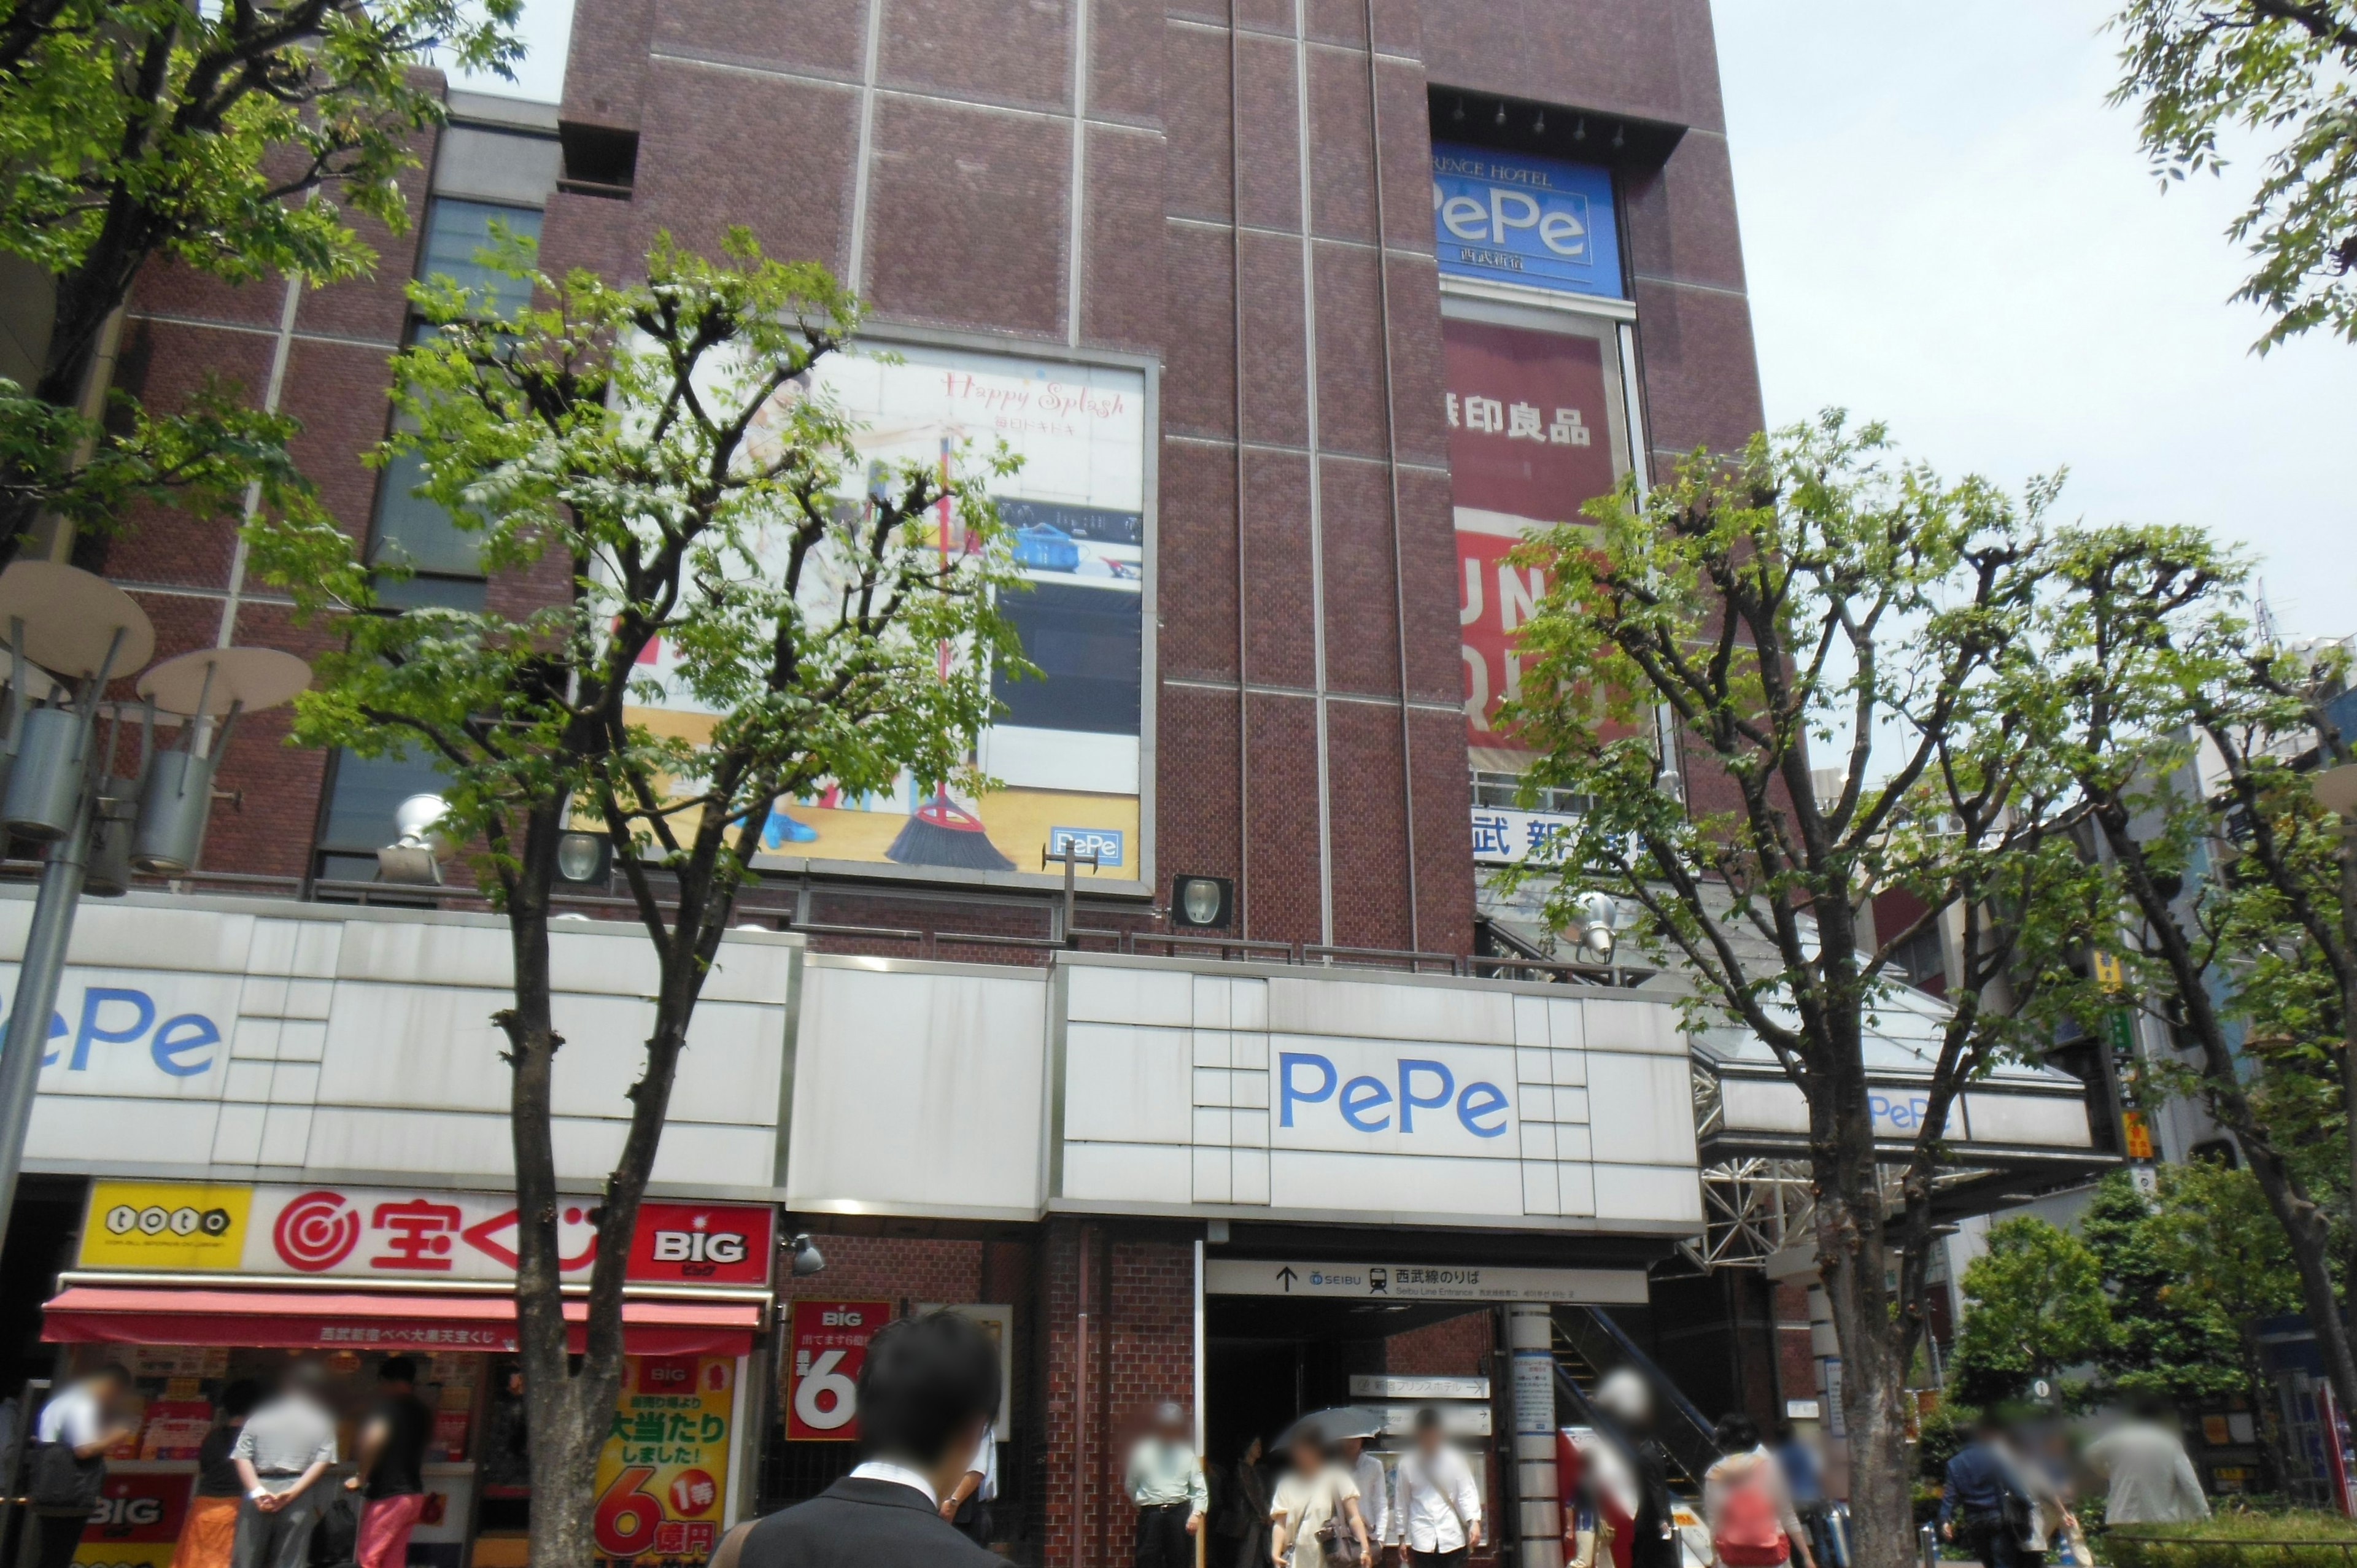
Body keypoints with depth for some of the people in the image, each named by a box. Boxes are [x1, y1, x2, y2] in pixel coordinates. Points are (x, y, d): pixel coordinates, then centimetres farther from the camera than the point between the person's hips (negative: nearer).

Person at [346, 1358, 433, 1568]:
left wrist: (361, 1477, -16)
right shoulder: (422, 1411, 13)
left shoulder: (389, 1405, -11)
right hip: (414, 1494, 8)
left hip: (389, 1495, -8)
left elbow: (374, 1438, -27)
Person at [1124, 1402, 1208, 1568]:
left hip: (1180, 1513, 1)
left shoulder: (1187, 1455, 7)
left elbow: (1200, 1490, 5)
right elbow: (1130, 1486, 11)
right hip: (1151, 1515, -1)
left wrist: (1197, 1514, -7)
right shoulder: (1143, 1453, 4)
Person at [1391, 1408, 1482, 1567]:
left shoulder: (1455, 1460, 0)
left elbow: (1467, 1494, -2)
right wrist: (1402, 1537, 9)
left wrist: (1474, 1521, -18)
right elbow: (1401, 1502, 6)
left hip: (1452, 1538, 0)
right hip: (1422, 1540, 0)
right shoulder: (1407, 1464, 0)